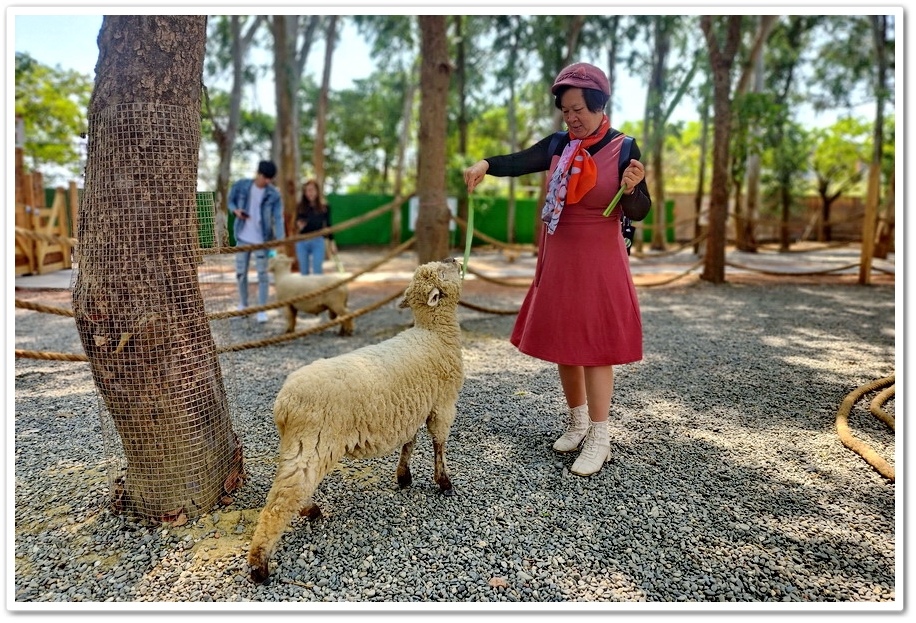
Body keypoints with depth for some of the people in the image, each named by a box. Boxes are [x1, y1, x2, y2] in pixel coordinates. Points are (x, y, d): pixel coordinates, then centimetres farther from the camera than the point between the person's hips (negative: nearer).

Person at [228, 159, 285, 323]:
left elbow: (278, 219, -13)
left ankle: (262, 310, 7)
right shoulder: (241, 186, -5)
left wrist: (281, 240, -25)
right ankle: (243, 305, 29)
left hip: (261, 239, -2)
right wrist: (236, 210, -13)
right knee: (241, 273, 10)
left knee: (262, 274, -1)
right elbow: (231, 201, 10)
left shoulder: (274, 195, -10)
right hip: (243, 237, 2)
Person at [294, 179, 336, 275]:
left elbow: (328, 225, 6)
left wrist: (331, 243, 6)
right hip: (302, 241, 2)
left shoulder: (324, 207, 1)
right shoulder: (300, 207, 3)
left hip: (318, 241, -2)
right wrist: (298, 225, -10)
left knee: (317, 270, -3)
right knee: (304, 270, 9)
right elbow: (297, 222, 14)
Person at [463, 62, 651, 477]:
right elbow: (517, 162, -10)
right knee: (562, 344, 12)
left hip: (599, 264, -5)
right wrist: (485, 165, -29)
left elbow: (638, 214, -7)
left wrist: (632, 188, -27)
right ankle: (578, 423, 30)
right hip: (557, 262, 5)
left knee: (594, 348, -3)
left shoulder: (623, 148, -6)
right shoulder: (557, 147, 4)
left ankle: (599, 440, 7)